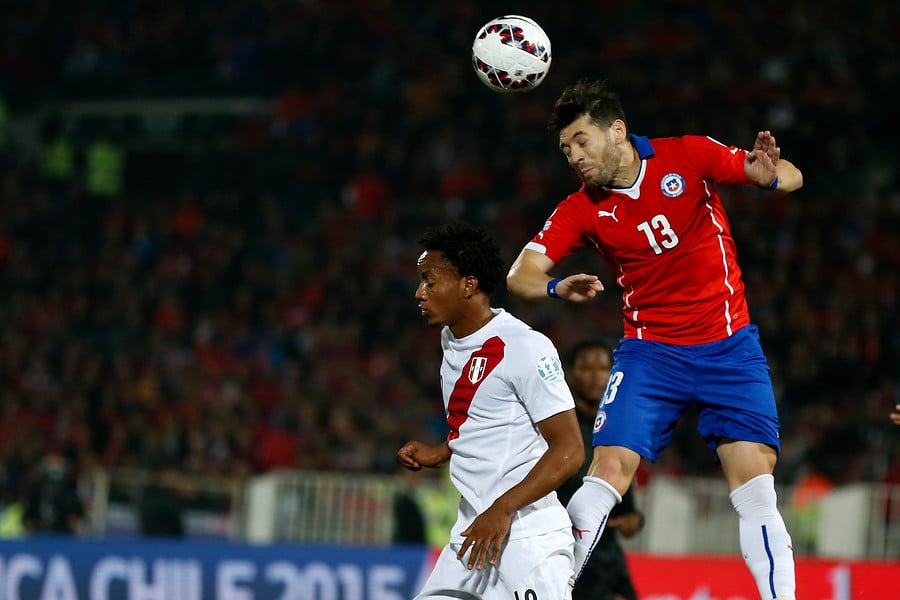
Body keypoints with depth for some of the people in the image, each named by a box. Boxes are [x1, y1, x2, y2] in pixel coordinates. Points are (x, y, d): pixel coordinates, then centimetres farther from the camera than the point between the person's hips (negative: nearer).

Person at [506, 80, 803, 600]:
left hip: (730, 347, -1)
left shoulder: (688, 156, -6)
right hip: (651, 352, 1)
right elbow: (520, 274, -6)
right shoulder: (583, 211, -1)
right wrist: (557, 287, -29)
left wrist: (768, 175, -27)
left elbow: (792, 177, -2)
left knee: (756, 487, -11)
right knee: (609, 470, -14)